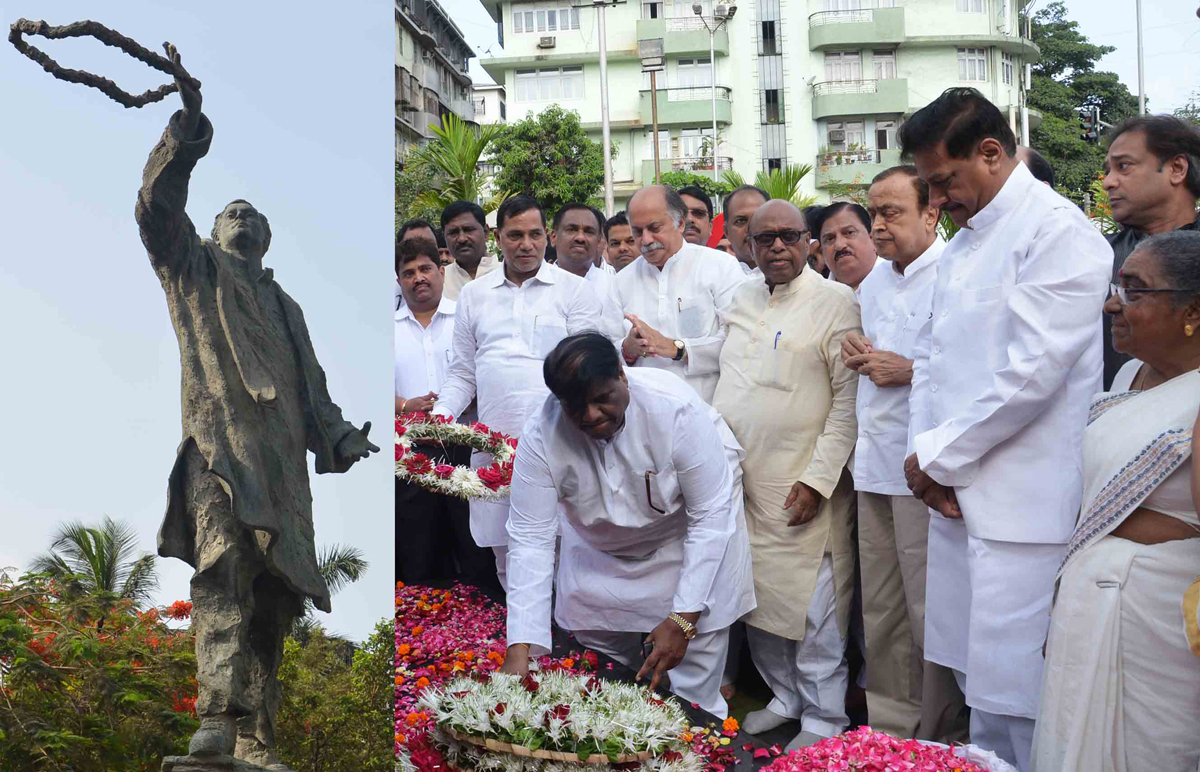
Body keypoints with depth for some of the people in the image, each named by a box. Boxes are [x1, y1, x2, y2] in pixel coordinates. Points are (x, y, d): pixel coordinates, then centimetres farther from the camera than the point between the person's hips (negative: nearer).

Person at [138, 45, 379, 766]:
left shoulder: (286, 307, 32)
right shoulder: (195, 269, 22)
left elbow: (312, 389, 25)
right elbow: (158, 208, 4)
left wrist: (340, 436, 7)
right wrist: (187, 127, -4)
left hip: (282, 459, 5)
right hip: (220, 442, -5)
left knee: (273, 600, -1)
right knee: (225, 563, -27)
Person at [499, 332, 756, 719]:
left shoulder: (676, 407, -33)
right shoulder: (541, 435, -27)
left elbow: (710, 515, -26)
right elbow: (531, 540, -25)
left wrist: (683, 619, -28)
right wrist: (519, 651, -32)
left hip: (685, 537, -2)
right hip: (600, 549, 2)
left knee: (693, 687, -4)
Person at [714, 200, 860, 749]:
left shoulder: (835, 302, -5)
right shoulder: (742, 298, 13)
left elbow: (849, 398, -10)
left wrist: (818, 478, -15)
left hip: (803, 488, -6)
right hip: (739, 479, 6)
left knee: (811, 606, -1)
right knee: (758, 599, 12)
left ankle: (822, 717, 15)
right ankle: (785, 695, 30)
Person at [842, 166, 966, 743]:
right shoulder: (873, 285, 18)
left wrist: (911, 371, -17)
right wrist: (857, 355, 10)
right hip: (874, 464, 8)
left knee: (930, 612, -1)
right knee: (880, 609, 13)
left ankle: (940, 739, 16)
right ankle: (890, 731, 26)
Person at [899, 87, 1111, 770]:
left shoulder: (1058, 229, -11)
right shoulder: (963, 242, 17)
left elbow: (1032, 371, -19)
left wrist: (939, 456, -10)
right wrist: (924, 453, 2)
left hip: (1020, 503, -8)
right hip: (955, 494, 8)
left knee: (1019, 697, -2)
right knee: (981, 687, 16)